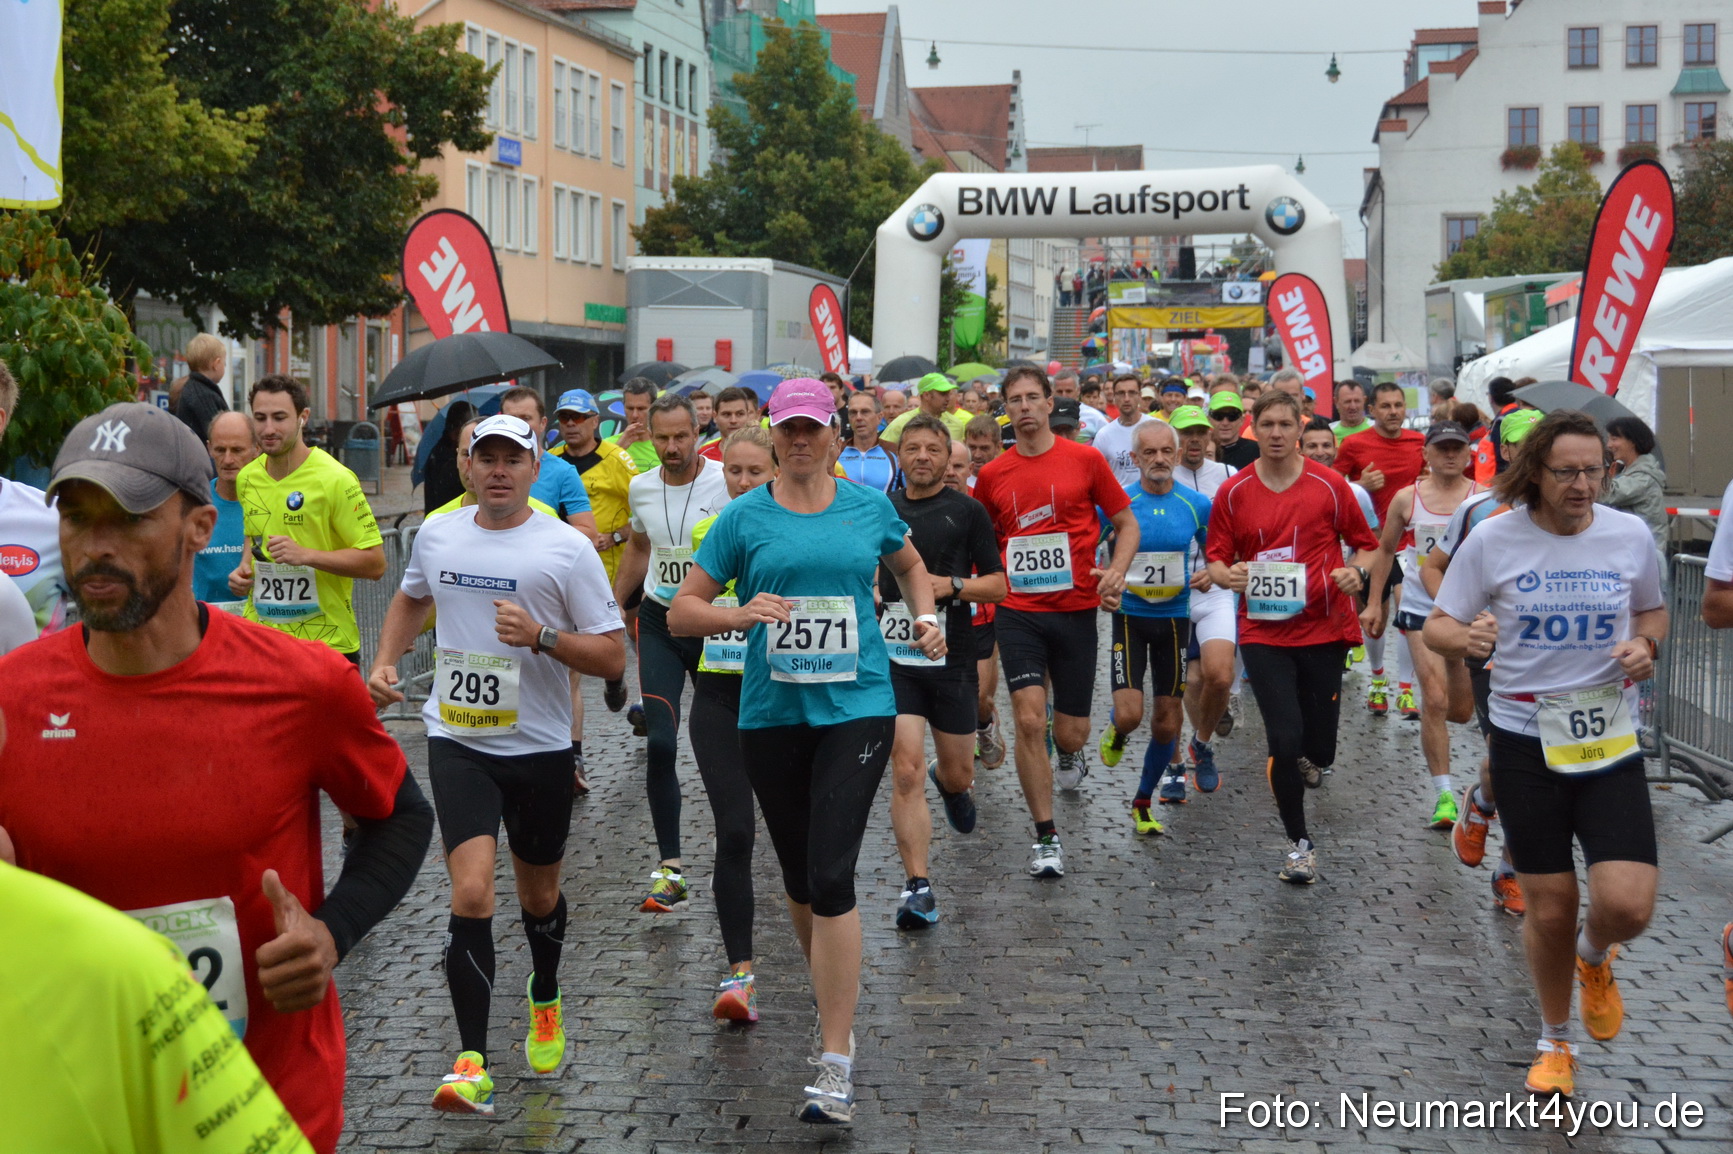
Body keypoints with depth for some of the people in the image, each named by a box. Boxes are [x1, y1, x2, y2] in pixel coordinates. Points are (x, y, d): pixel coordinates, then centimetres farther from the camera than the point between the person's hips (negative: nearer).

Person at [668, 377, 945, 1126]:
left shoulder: (868, 509, 5)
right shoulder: (745, 517, 2)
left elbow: (910, 565, 27)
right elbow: (681, 612, 0)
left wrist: (925, 618, 8)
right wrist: (740, 614, -18)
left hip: (857, 706, -2)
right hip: (772, 714, 2)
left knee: (831, 875, -14)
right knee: (799, 878, 13)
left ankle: (836, 1064, -12)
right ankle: (835, 991, 41)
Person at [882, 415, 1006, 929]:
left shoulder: (967, 511, 1)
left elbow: (998, 584, 1)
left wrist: (952, 586, -15)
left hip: (951, 656, 0)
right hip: (894, 656, 0)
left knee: (959, 773, 11)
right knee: (906, 771, -12)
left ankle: (949, 783, 50)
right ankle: (918, 887, -10)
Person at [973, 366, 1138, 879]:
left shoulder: (1085, 460, 0)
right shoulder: (992, 475, 5)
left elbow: (1126, 523, 6)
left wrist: (1116, 571, -11)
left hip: (1075, 611, 0)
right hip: (1018, 612, 1)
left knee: (1070, 733, 5)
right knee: (1030, 720, -12)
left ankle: (1068, 754, 46)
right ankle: (1046, 838, 0)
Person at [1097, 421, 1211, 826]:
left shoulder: (1197, 504, -2)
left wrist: (1209, 575, -12)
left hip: (1175, 618, 2)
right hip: (1129, 616, -2)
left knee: (1167, 722, 4)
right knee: (1129, 714, -14)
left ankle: (1143, 803, 24)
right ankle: (1115, 732, 25)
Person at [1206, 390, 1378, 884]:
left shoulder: (1330, 485, -1)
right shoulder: (1233, 493, 1)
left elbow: (1365, 544, 8)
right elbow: (1216, 557, 6)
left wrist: (1356, 572, -14)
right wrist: (1228, 575, -17)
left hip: (1323, 629, 0)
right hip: (1263, 633, 0)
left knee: (1318, 751, 4)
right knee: (1285, 740, -9)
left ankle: (1307, 760, 44)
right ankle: (1299, 842, 11)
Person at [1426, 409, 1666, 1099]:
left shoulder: (1631, 535, -2)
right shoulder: (1493, 539, -7)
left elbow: (1653, 610, 16)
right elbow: (1438, 626, -1)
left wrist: (1646, 643, -7)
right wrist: (1463, 637, -25)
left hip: (1609, 738, 1)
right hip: (1525, 738, -1)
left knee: (1628, 906, -13)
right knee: (1549, 908, 6)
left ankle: (1594, 956, 27)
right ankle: (1555, 1041, 32)